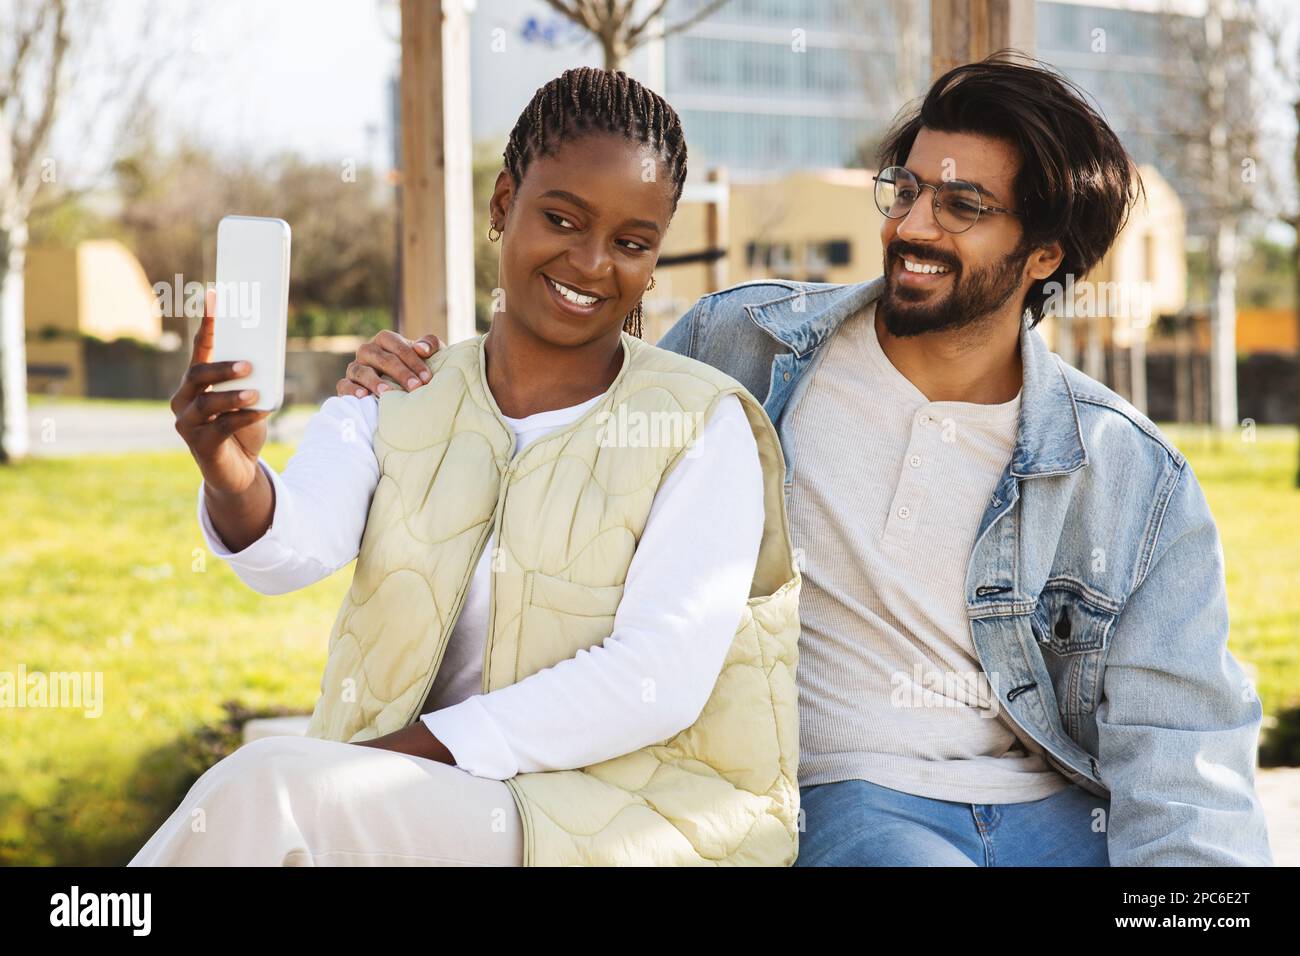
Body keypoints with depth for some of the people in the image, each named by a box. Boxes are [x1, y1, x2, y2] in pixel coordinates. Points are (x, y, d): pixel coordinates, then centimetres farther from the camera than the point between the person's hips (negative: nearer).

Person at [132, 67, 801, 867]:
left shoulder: (703, 424, -3)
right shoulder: (392, 402, 8)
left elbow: (659, 682, -13)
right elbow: (295, 545, -12)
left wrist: (407, 751, -18)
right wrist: (236, 482, -36)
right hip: (417, 801, 3)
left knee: (273, 790, -24)